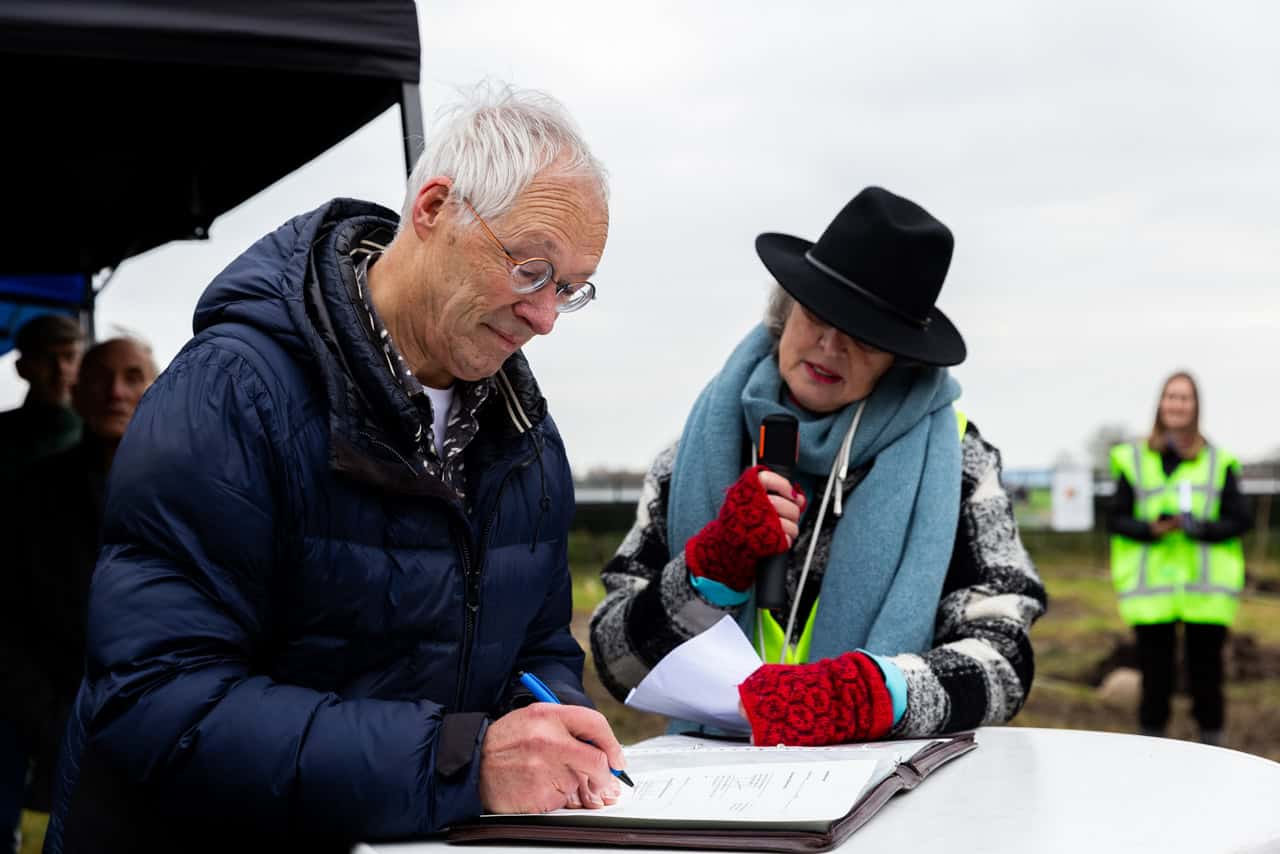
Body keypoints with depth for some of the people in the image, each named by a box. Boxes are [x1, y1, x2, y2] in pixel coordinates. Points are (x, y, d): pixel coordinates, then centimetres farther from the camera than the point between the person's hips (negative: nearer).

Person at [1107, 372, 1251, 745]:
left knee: (1206, 672, 4)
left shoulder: (1219, 461, 6)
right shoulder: (1133, 459, 5)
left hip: (1206, 589, 0)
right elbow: (1115, 518, 5)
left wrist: (1199, 528, -14)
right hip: (1151, 589, 0)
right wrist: (1151, 529, -13)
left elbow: (1240, 519, 3)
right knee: (1155, 674, 4)